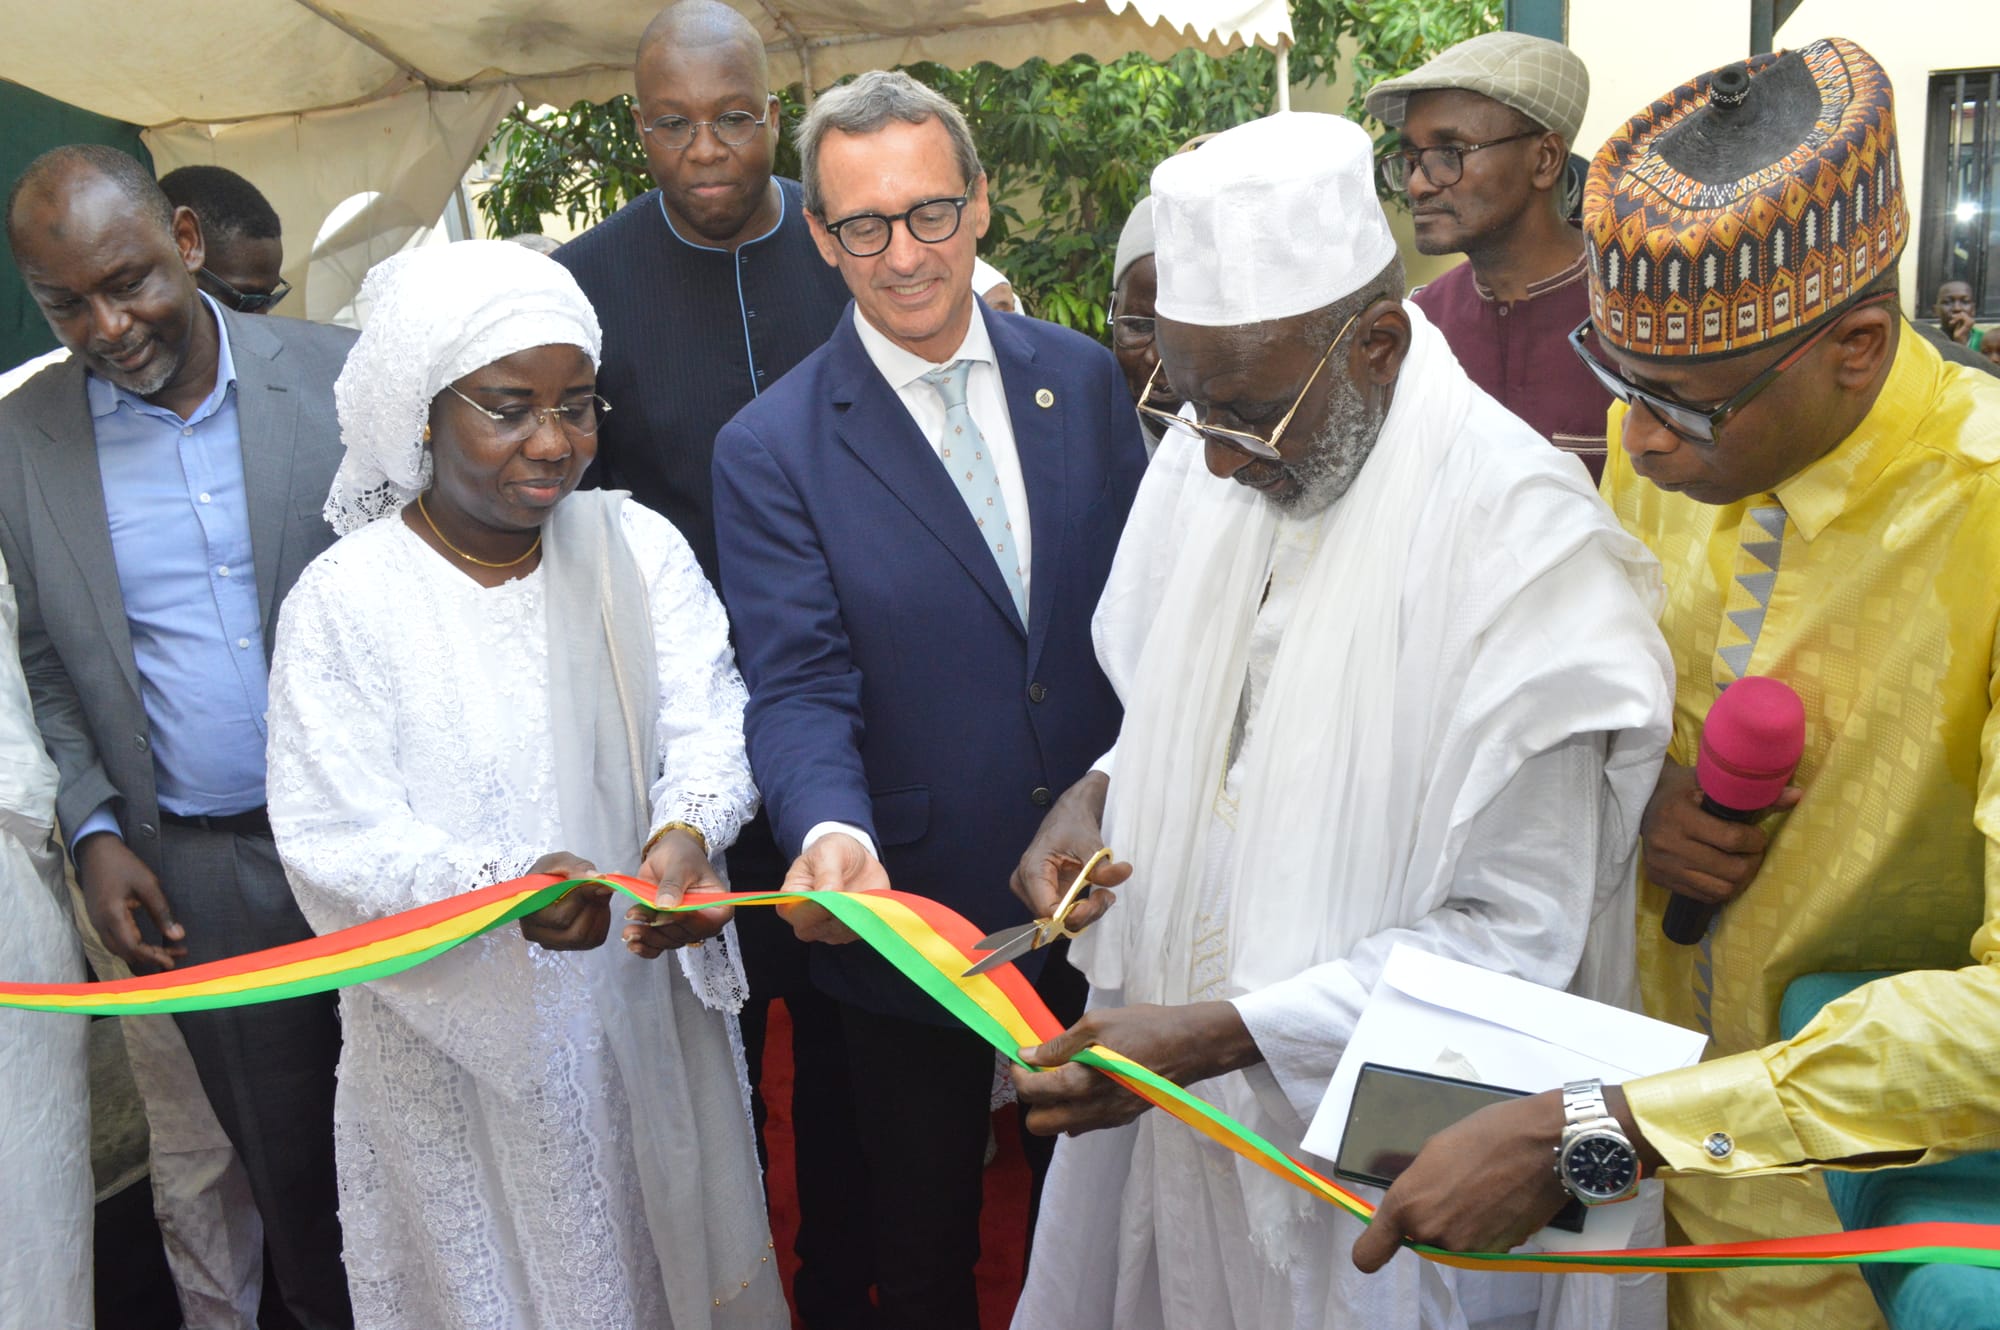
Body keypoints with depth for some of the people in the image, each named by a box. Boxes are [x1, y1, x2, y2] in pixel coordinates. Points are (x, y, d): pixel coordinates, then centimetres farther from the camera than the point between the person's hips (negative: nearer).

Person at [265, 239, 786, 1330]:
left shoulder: (638, 545, -3)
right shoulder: (342, 601, -13)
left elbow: (709, 721, -8)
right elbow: (338, 849, -17)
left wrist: (685, 831, -31)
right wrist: (507, 885, -35)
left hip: (644, 1004, 3)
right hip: (455, 1036, -2)